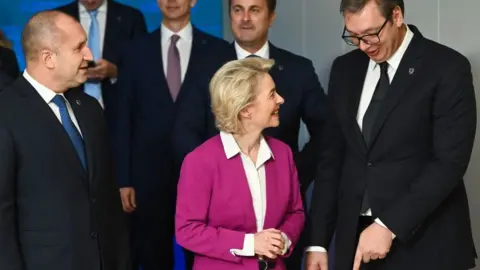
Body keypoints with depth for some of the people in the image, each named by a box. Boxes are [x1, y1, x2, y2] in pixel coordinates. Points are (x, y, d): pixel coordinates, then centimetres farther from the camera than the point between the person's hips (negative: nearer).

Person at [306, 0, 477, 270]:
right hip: (355, 237, 5)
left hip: (423, 243, -4)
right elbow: (333, 157, 9)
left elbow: (450, 161, -14)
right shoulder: (345, 68, 8)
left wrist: (389, 225, -19)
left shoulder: (448, 68, -9)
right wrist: (318, 241, 4)